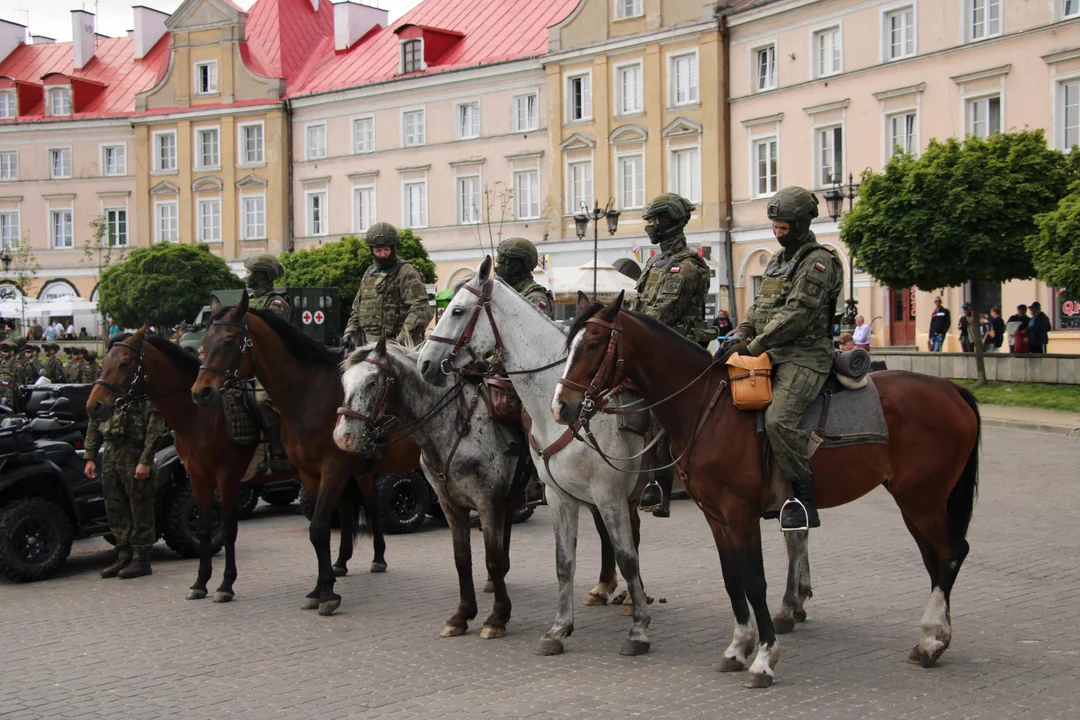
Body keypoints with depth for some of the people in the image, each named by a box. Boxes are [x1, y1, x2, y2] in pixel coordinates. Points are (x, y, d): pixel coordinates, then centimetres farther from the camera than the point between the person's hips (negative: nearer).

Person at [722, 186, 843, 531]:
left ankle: (805, 501, -20)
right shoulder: (779, 261, 21)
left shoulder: (818, 262, -9)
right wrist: (740, 334, 3)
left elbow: (797, 314, -18)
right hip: (774, 355, 10)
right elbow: (760, 307, 22)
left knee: (779, 419, -28)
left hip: (805, 356, -10)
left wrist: (756, 345, -19)